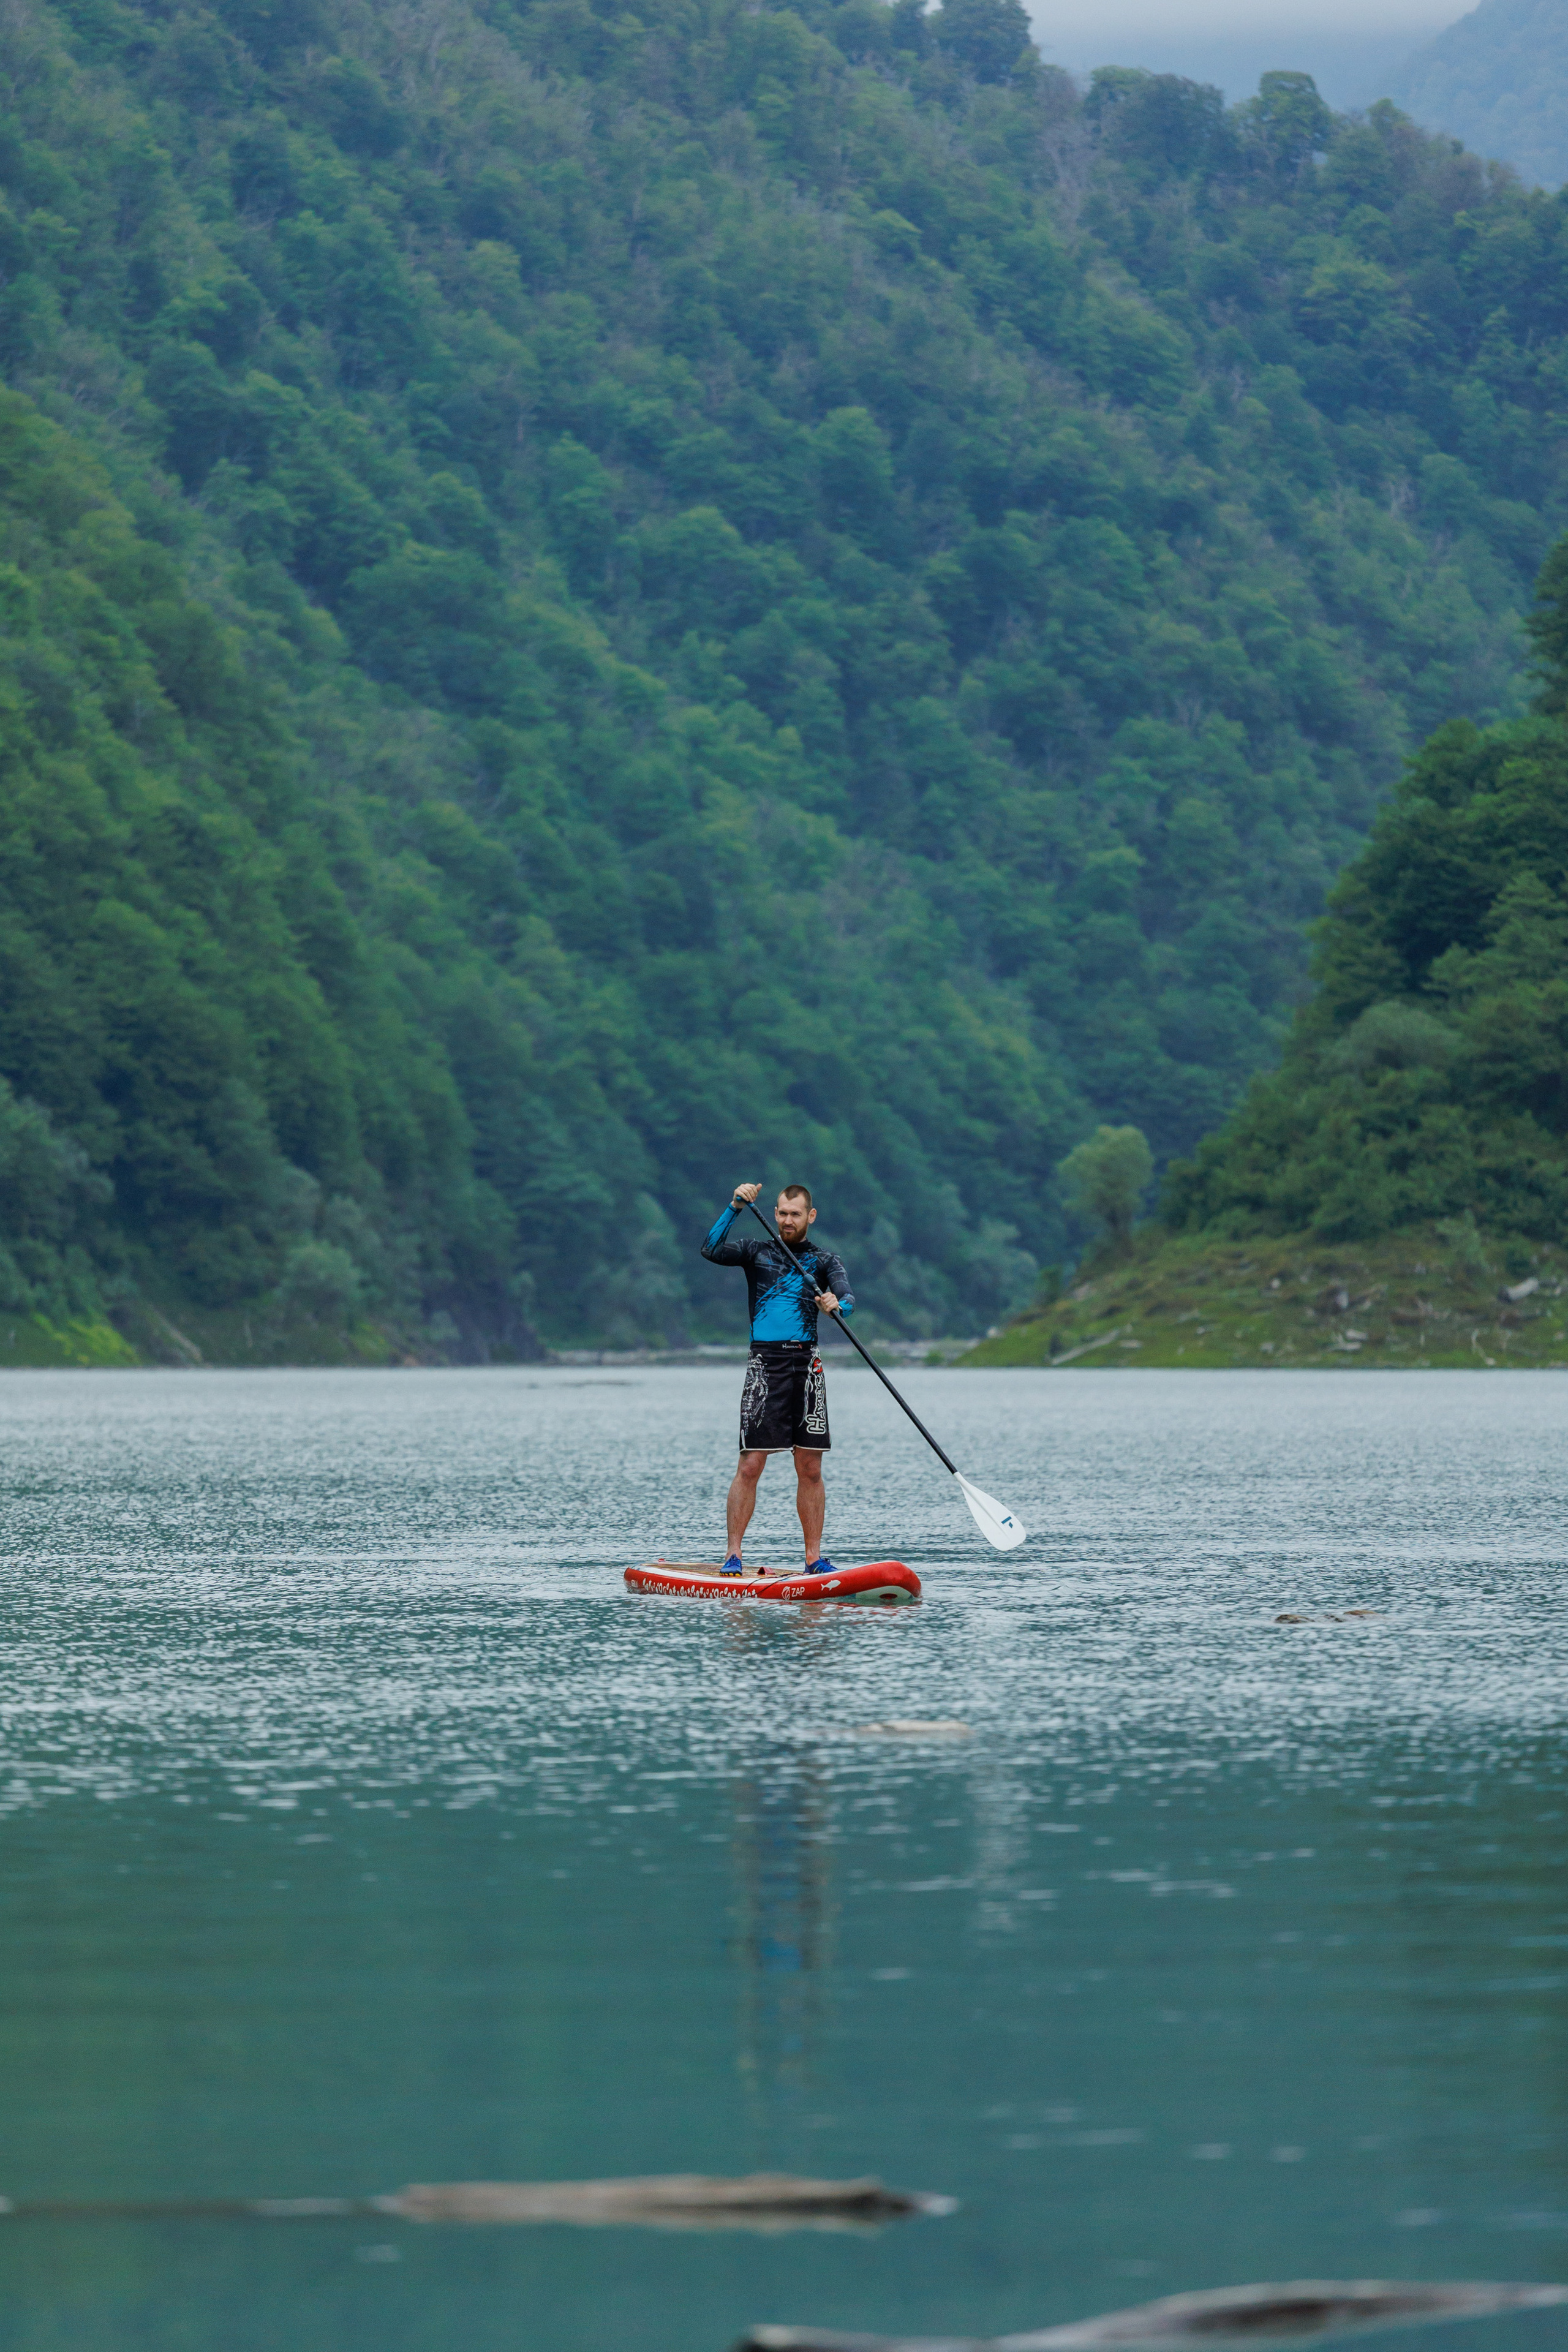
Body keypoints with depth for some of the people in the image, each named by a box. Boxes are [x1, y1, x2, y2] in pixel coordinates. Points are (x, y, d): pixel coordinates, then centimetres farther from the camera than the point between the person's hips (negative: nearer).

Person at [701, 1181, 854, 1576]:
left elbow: (848, 1298, -6)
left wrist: (837, 1304, -29)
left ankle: (814, 1558, 8)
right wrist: (735, 1207, -16)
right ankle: (733, 1555, -6)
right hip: (766, 1362, -2)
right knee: (750, 1465, -8)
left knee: (810, 1469, 3)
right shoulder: (757, 1250, 9)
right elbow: (711, 1251, -8)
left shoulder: (826, 1260, 13)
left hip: (807, 1365, 2)